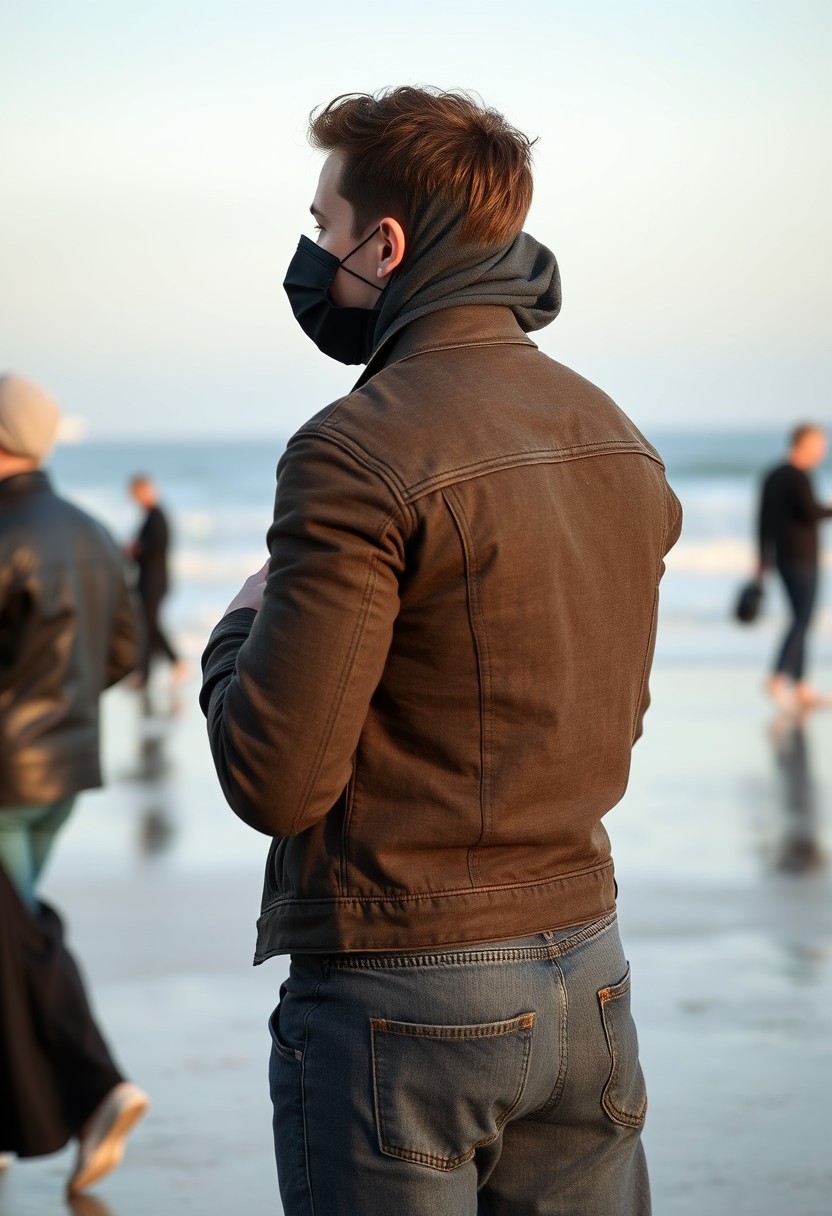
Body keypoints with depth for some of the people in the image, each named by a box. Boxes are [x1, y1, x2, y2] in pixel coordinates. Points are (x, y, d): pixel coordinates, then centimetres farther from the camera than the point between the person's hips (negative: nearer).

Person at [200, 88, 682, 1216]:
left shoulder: (360, 453, -18)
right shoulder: (617, 437, 7)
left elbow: (275, 782, -19)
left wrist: (242, 627, 0)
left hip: (400, 999, -7)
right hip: (587, 974, 7)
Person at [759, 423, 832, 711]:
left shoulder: (772, 476, 14)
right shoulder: (798, 477, -12)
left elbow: (764, 520, 16)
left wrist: (764, 560, 19)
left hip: (783, 557, 9)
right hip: (802, 558, -9)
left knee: (800, 619, 11)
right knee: (802, 619, -9)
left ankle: (801, 688, 9)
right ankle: (778, 677, -20)